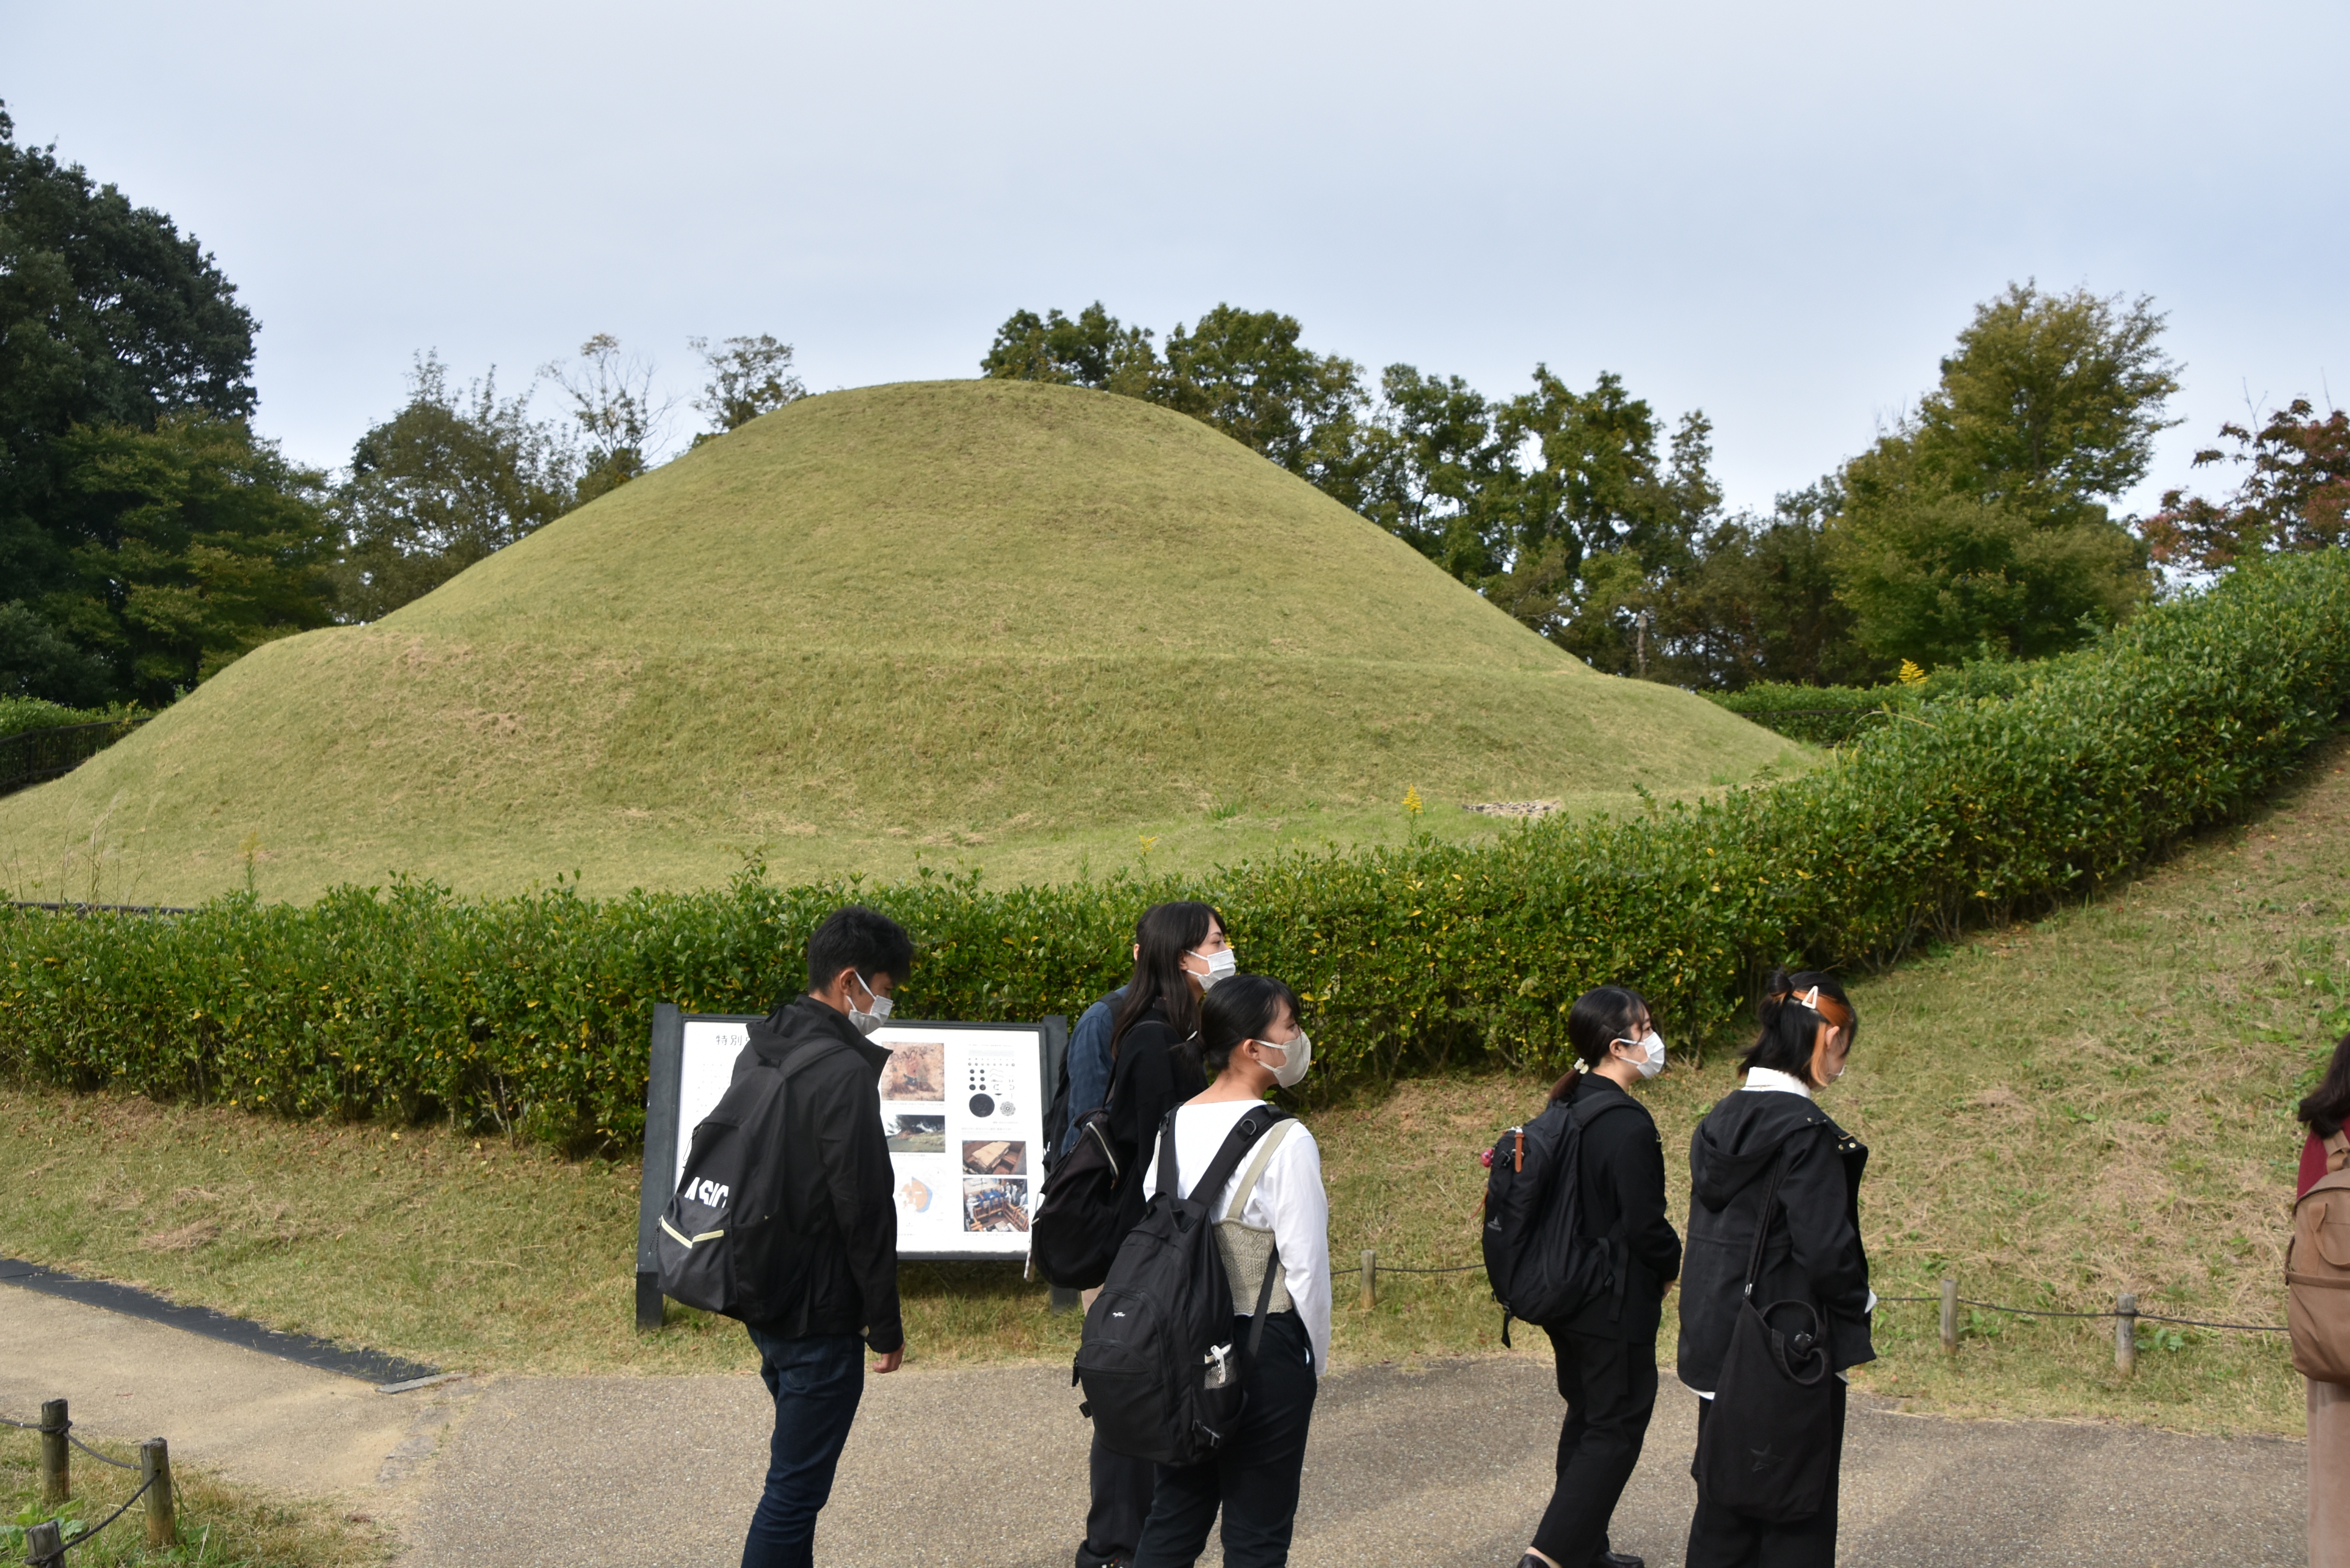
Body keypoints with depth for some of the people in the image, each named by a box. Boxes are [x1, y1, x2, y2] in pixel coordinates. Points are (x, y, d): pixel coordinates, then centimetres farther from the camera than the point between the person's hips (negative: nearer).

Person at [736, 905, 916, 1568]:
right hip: (818, 1314, -9)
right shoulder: (845, 1072, -21)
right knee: (796, 1488, 0)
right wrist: (885, 1326, -10)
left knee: (794, 1455, 24)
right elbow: (865, 1211, -19)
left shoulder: (756, 1053, 7)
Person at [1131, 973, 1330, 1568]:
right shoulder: (1284, 1143, -17)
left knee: (1173, 1518, 17)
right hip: (1265, 1345, -6)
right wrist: (1313, 1363, 2)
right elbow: (1307, 1268, -14)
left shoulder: (1172, 1128, 1)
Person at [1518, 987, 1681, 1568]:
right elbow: (1645, 1224, -23)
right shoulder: (1628, 1123, -22)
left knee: (1586, 1421, 19)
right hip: (1616, 1307, -9)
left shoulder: (1567, 1111, 6)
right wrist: (1674, 1264, -3)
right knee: (1617, 1431, -1)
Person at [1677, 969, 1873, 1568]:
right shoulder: (1805, 1131, -18)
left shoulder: (1718, 1120, 7)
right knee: (1796, 1515, 4)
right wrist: (1859, 1303, -1)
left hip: (1717, 1340, 8)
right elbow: (1826, 1249, -20)